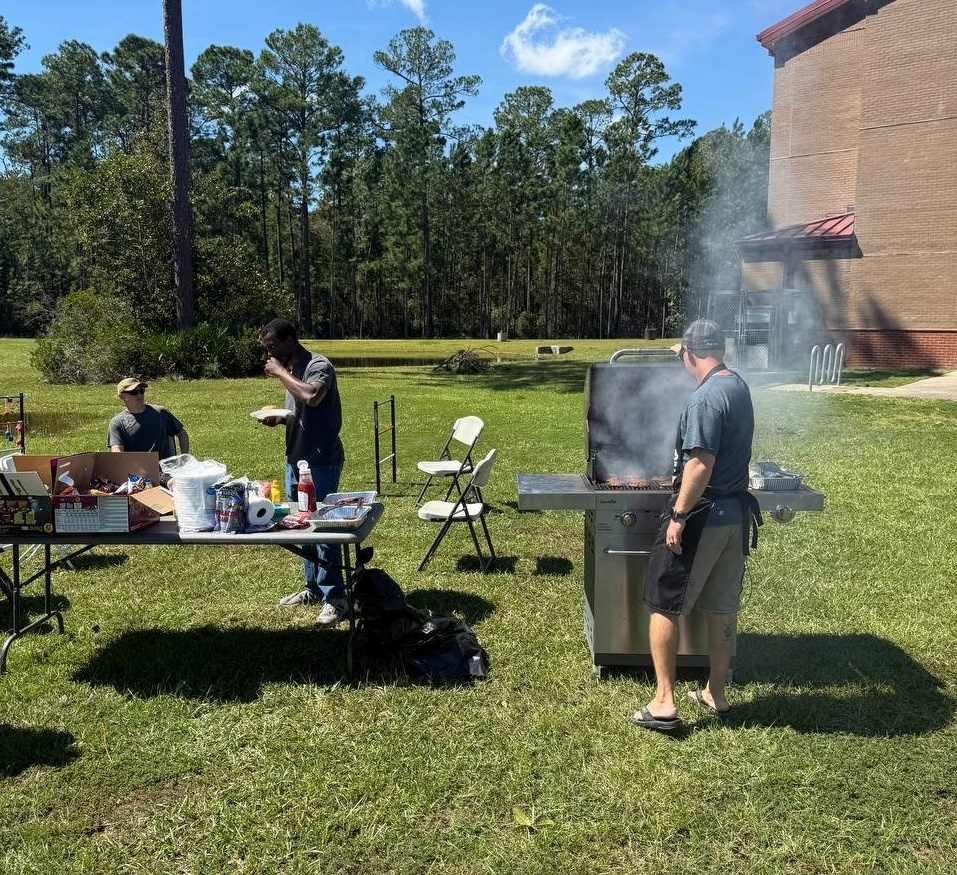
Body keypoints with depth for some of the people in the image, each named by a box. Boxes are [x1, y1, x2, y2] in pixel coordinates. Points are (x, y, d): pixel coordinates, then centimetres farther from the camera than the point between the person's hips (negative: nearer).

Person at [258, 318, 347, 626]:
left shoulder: (319, 366, -14)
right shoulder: (291, 369, 12)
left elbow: (312, 396, -36)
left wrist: (280, 372, -21)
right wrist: (279, 418, 3)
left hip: (321, 462, -9)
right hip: (295, 459, 9)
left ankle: (334, 598, 3)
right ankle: (313, 587, 27)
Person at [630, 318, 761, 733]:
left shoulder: (706, 398, -20)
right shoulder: (739, 386, 8)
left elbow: (700, 465, -26)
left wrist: (678, 517, -20)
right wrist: (686, 356, 42)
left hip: (702, 514, -9)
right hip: (737, 513, 9)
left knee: (664, 606, 3)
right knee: (723, 607, 16)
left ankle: (664, 703, 6)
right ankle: (716, 693, 29)